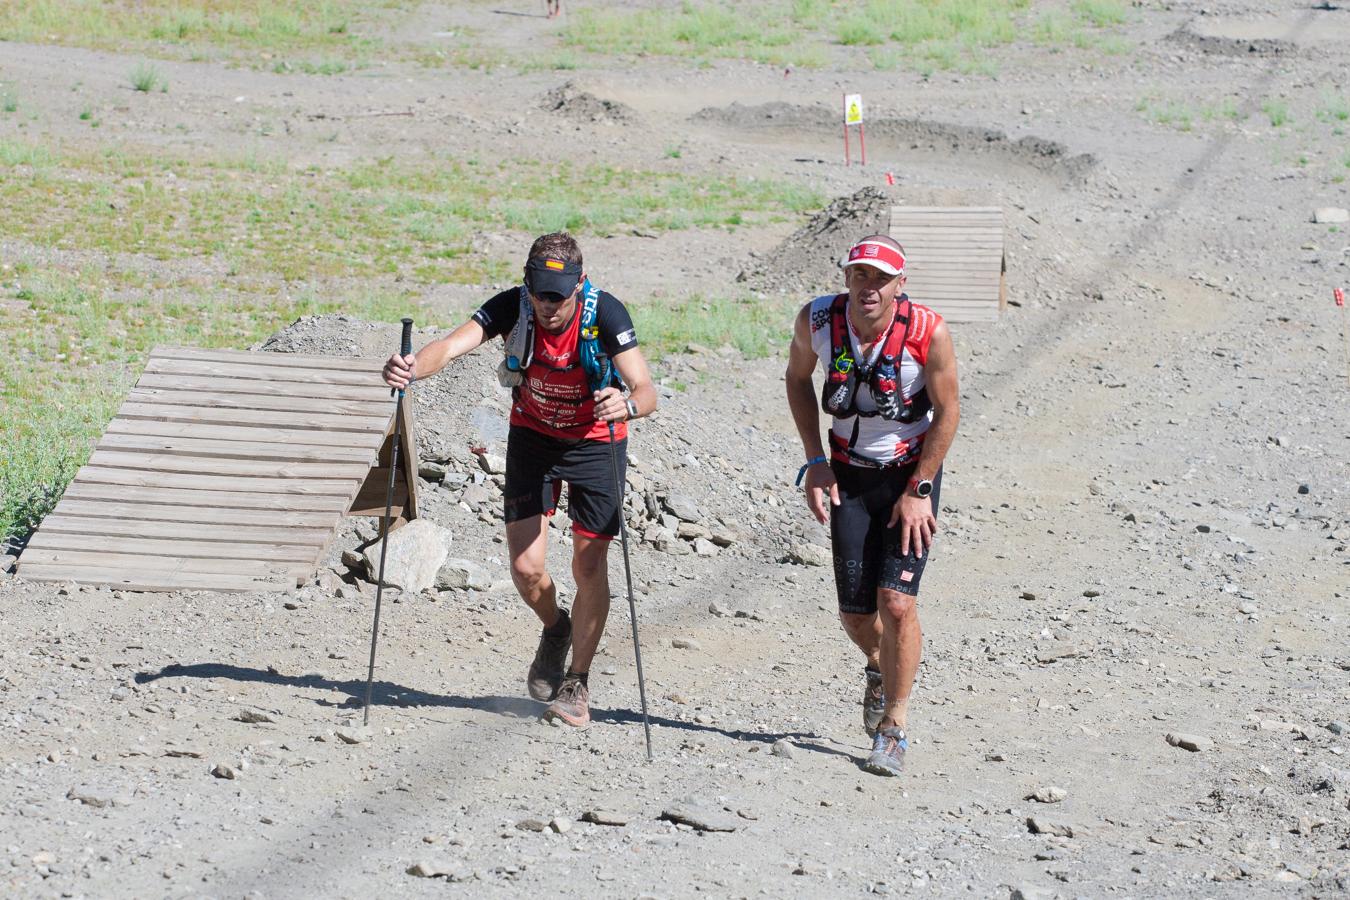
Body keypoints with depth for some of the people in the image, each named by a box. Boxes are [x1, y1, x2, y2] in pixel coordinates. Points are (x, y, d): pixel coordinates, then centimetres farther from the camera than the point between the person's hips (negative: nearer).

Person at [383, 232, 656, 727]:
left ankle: (577, 684, 16)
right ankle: (555, 630, 31)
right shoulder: (513, 307, -23)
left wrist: (628, 403, -59)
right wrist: (413, 367, -58)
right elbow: (453, 344, -36)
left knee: (589, 566, -3)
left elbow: (646, 391, -35)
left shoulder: (605, 314, -28)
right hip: (532, 436, 2)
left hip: (596, 441, -2)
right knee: (525, 567, -4)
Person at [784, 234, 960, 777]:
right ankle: (879, 671, 39)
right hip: (849, 473, 3)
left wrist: (919, 491, -10)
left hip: (912, 473, -3)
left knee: (896, 601, -15)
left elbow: (947, 410, -10)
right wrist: (814, 461, 0)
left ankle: (894, 727, 0)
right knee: (855, 613, 3)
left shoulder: (929, 333, -23)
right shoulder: (817, 320, -15)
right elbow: (797, 378, 6)